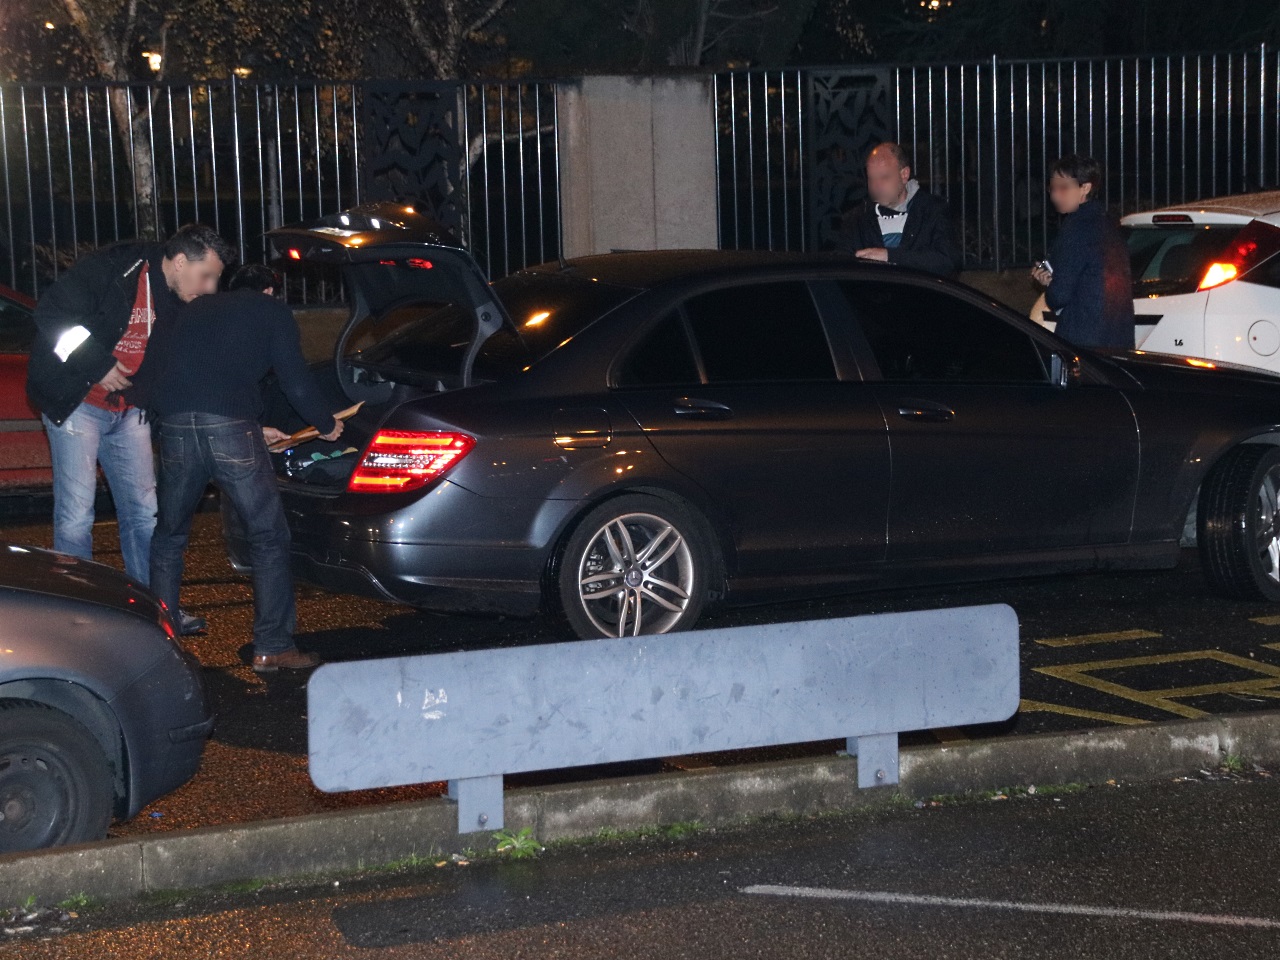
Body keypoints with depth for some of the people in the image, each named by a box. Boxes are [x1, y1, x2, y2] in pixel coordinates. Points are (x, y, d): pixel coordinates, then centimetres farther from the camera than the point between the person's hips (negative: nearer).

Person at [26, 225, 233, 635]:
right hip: (77, 402, -7)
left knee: (143, 510, 8)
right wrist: (97, 366, -22)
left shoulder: (178, 304, 3)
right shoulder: (111, 269, -18)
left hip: (128, 411, 7)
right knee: (76, 514, -7)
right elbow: (51, 314, -20)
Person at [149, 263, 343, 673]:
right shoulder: (271, 312, 15)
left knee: (168, 536, 20)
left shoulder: (196, 310, 30)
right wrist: (327, 425, 26)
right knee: (268, 536, 6)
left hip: (175, 426, 5)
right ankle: (272, 647, 5)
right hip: (230, 428, -4)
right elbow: (296, 381, 8)